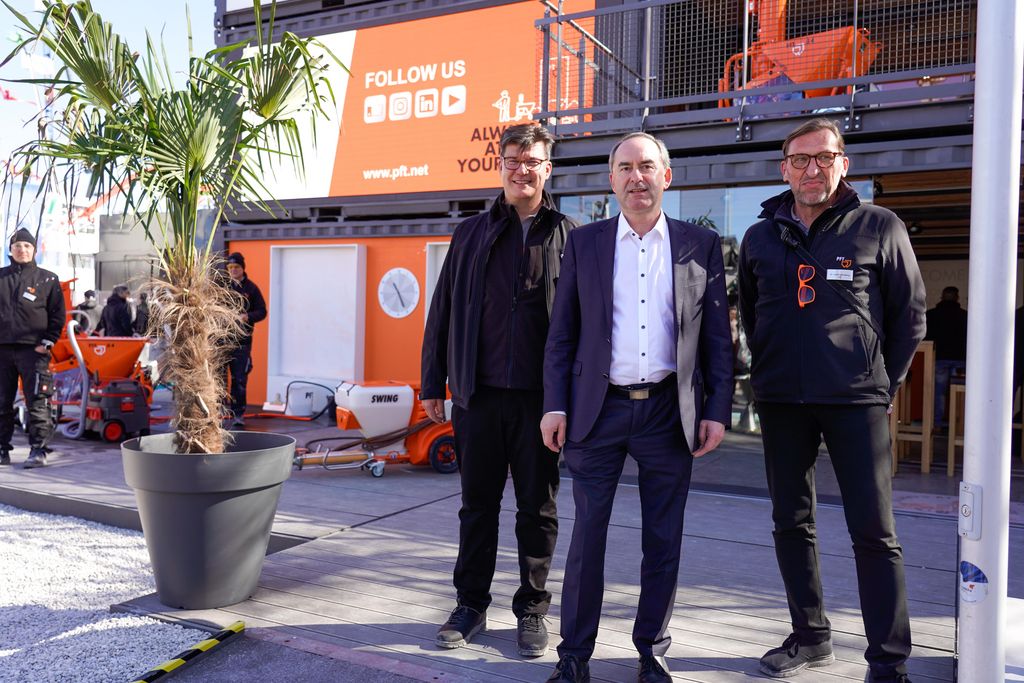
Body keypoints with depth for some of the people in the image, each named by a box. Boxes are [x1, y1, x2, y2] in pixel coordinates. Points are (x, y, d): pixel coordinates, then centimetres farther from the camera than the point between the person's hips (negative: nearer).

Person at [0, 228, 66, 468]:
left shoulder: (48, 279, 5)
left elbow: (58, 314, 4)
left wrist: (47, 342, -5)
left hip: (33, 350, -3)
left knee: (37, 403, -6)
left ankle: (38, 450, -3)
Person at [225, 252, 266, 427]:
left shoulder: (251, 288, 4)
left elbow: (262, 311, 4)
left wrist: (247, 317, -13)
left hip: (242, 340, -1)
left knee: (240, 379, -1)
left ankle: (238, 413, 7)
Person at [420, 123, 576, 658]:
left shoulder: (570, 237, 4)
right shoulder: (471, 234, 10)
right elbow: (442, 312, 10)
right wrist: (432, 383, 7)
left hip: (541, 396, -1)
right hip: (479, 393, 2)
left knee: (537, 508, 9)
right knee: (477, 504, 11)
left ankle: (532, 609, 23)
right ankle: (471, 605, 25)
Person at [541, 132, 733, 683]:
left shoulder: (701, 245, 6)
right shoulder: (584, 243, 6)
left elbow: (718, 337, 5)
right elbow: (561, 333, 5)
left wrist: (717, 410, -1)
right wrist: (556, 405, -2)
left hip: (669, 411, 1)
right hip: (599, 409, 0)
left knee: (664, 542, 9)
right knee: (587, 536, 4)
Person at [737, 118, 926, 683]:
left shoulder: (880, 228, -1)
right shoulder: (760, 237, 8)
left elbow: (910, 317, 3)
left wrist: (883, 384, 2)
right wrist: (771, 370, 12)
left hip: (856, 401, -3)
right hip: (780, 402, 4)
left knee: (874, 531, -2)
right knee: (791, 523, 11)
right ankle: (810, 637, 27)